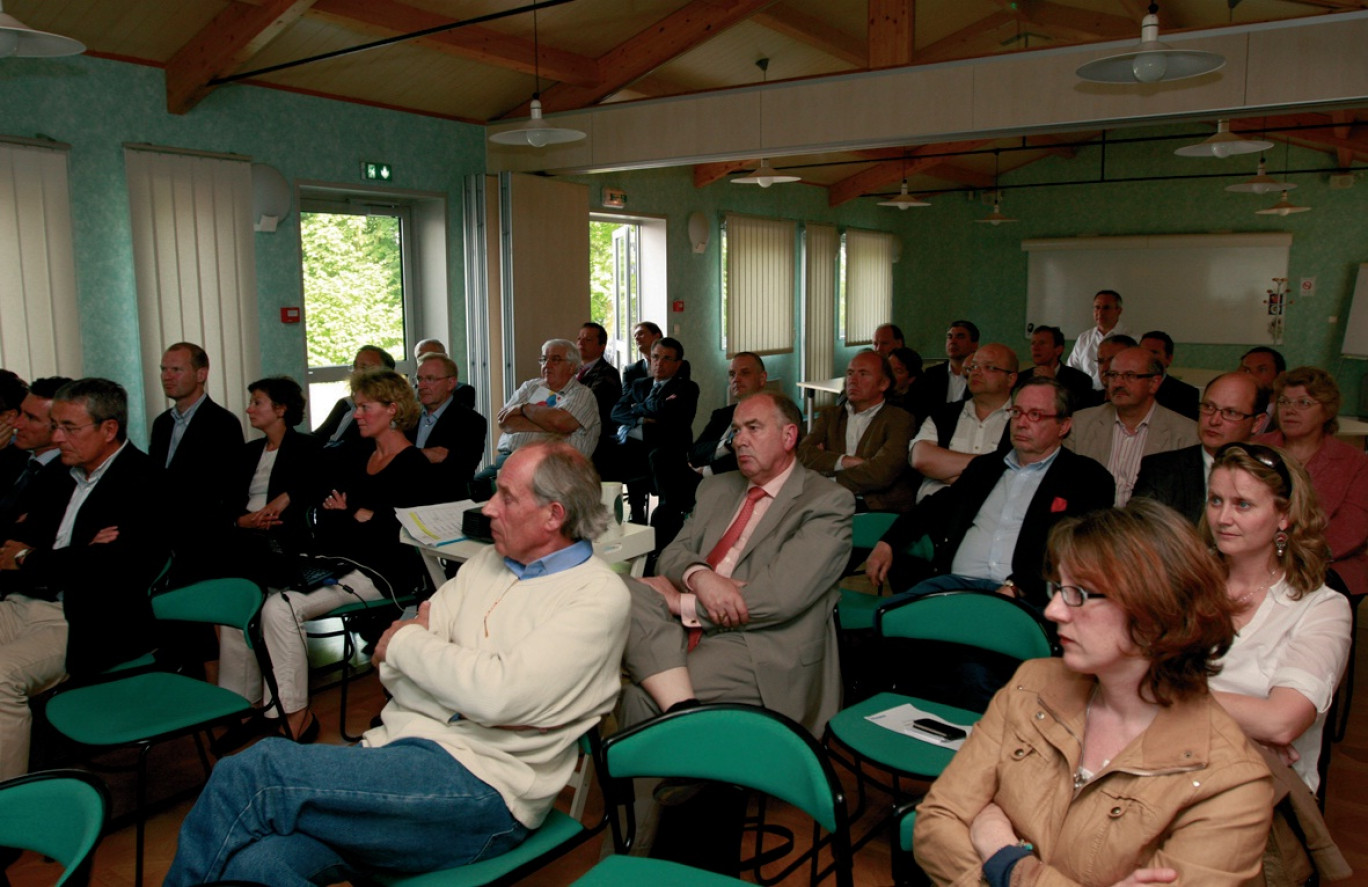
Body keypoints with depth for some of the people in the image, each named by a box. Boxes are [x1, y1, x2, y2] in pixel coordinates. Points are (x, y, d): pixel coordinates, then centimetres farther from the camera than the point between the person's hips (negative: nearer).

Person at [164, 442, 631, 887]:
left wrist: (407, 641, -4)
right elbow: (393, 669, 12)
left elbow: (497, 695, -18)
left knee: (251, 773, -17)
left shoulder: (599, 596, -6)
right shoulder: (487, 564, 16)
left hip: (483, 783, -6)